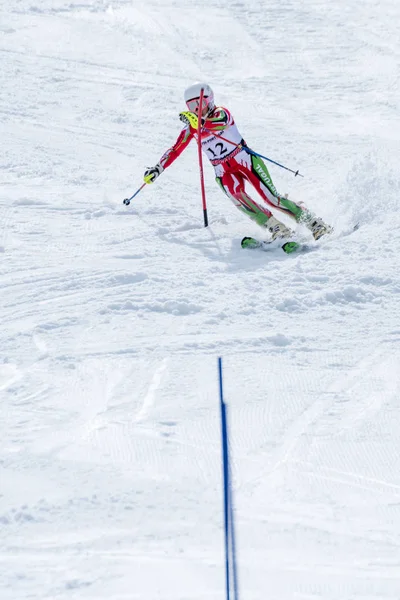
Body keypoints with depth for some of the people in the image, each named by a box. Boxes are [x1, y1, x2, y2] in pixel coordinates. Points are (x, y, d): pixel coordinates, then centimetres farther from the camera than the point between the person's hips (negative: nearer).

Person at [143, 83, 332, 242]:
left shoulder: (221, 113, -10)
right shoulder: (190, 127, 5)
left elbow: (221, 123, -35)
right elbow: (175, 150, 12)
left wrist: (199, 122, -53)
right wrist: (157, 169, 3)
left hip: (246, 160, -3)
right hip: (224, 172, 3)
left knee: (271, 198, -14)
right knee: (236, 195, -30)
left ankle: (312, 221, 0)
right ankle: (277, 228, -31)